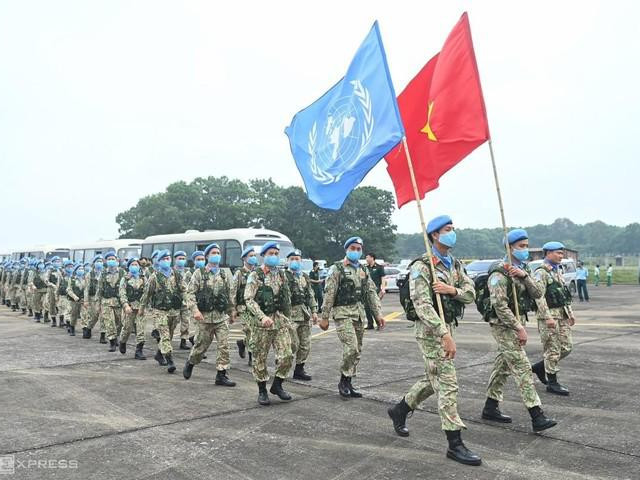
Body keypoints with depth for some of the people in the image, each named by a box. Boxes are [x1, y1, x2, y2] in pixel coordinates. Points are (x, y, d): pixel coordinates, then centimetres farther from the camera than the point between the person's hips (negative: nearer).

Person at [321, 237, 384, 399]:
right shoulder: (337, 269, -5)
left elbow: (372, 293, 14)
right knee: (351, 348, -17)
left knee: (357, 351, 7)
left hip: (359, 314, 7)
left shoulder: (363, 271, 14)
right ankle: (343, 381, 1)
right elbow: (329, 294, -8)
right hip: (343, 313, -6)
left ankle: (348, 383, 18)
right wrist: (324, 317, -10)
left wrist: (378, 314, 5)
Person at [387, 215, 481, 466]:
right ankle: (455, 444, 3)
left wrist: (452, 290, -17)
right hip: (431, 331, -8)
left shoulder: (455, 265, 12)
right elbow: (422, 304, -24)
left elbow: (471, 294, 5)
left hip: (447, 328, 9)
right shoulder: (422, 267, -15)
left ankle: (399, 410, 38)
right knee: (447, 384, -6)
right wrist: (444, 334, -30)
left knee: (433, 379, 19)